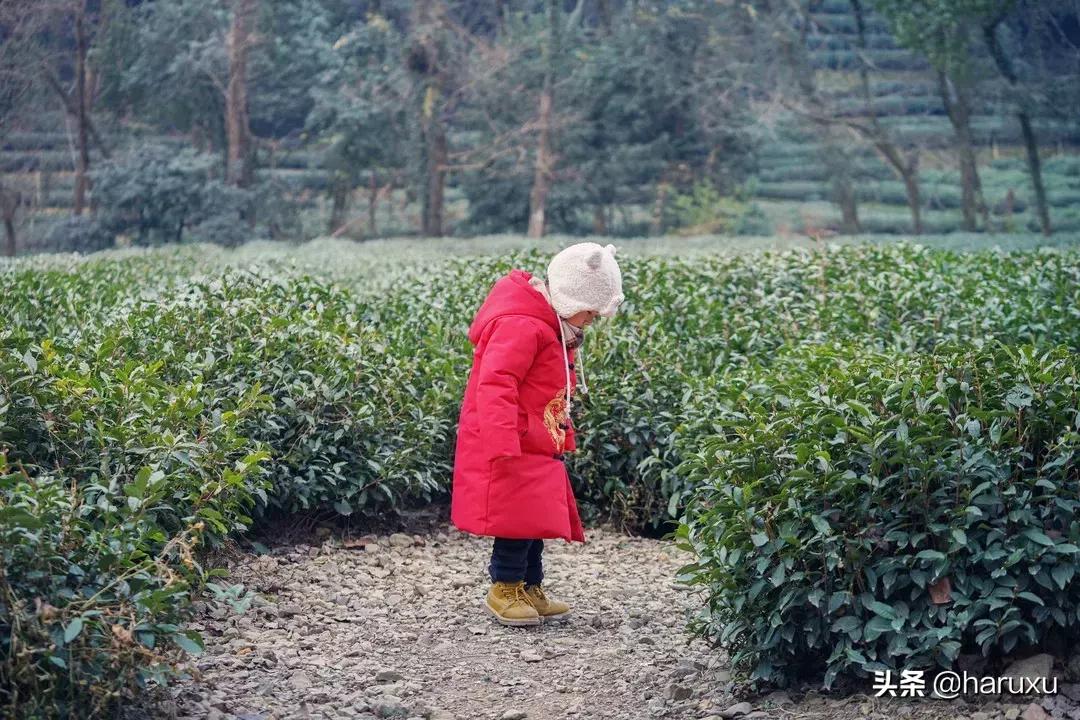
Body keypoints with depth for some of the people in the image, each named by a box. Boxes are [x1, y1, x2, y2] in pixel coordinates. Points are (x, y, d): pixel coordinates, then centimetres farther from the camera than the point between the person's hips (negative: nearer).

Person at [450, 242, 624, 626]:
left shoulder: (552, 324, 13)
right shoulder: (521, 326, -22)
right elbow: (495, 385, -31)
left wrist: (561, 435, 25)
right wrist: (503, 446, -39)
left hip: (536, 443, 10)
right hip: (510, 444, -10)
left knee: (536, 514, 14)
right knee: (520, 513, -6)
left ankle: (530, 590, 23)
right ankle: (505, 588, 8)